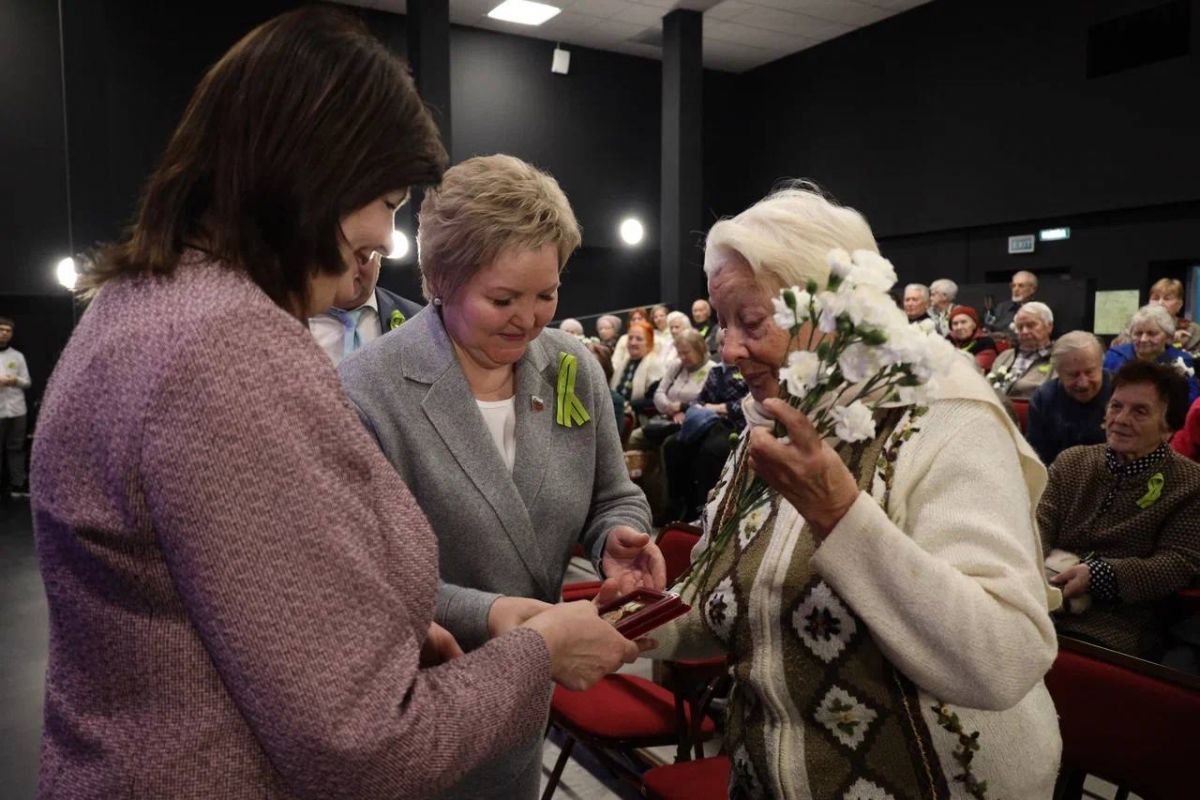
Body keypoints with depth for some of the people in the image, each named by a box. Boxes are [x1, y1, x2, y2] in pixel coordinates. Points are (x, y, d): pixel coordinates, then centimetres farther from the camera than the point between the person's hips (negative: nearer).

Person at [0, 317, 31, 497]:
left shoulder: (18, 356, 11)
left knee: (16, 448, 9)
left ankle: (18, 484, 15)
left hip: (16, 409, 3)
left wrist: (16, 381, -10)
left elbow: (28, 382, 11)